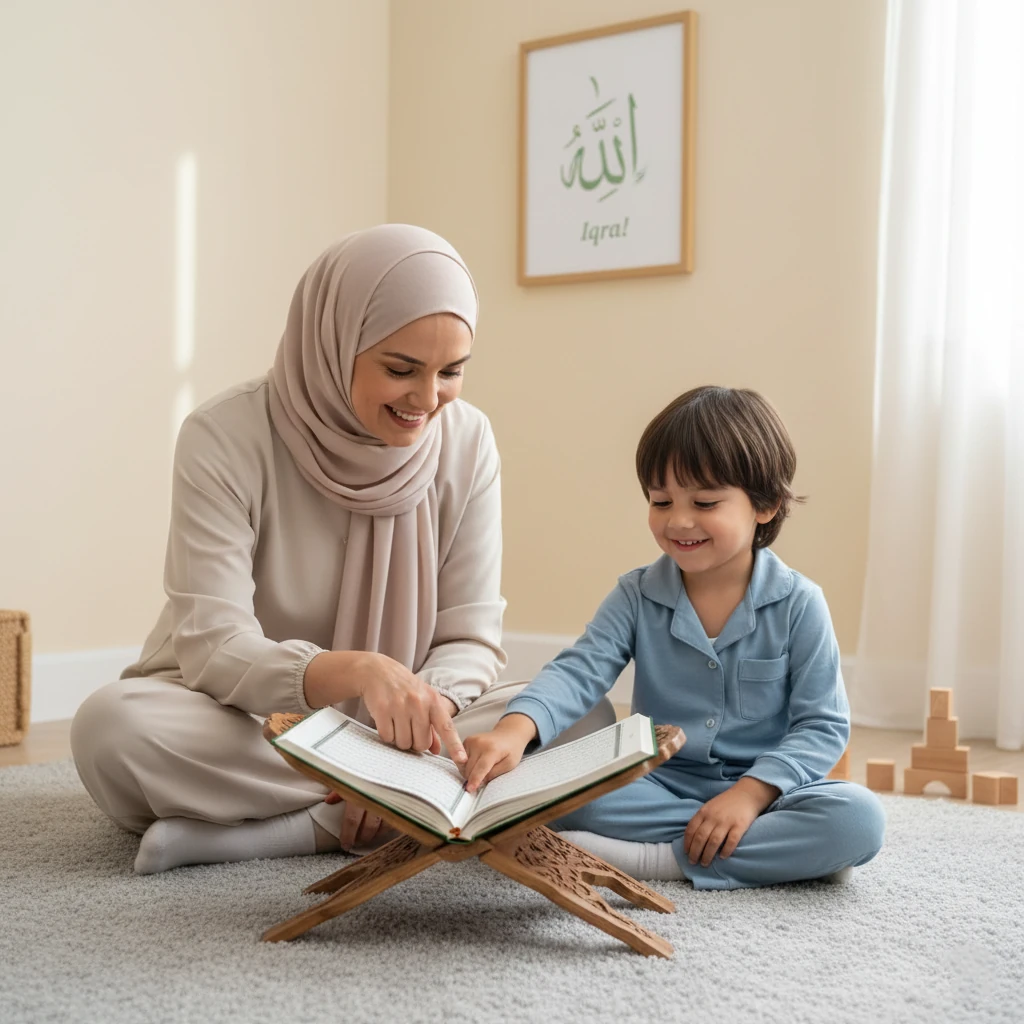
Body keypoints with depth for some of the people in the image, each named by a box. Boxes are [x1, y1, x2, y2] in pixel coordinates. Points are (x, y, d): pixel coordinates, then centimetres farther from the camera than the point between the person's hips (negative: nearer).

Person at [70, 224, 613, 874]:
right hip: (239, 724, -2)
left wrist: (422, 712, -30)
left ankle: (291, 830, -26)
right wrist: (355, 671, -43)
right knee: (112, 724, -34)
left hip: (392, 730, 3)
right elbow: (212, 647, -23)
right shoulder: (225, 438, -17)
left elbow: (471, 638, -7)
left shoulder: (467, 441, -7)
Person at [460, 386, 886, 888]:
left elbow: (822, 725, -7)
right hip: (657, 787, 2)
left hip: (764, 788, -1)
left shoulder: (798, 604, -5)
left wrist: (752, 792, -23)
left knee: (860, 818, -30)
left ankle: (657, 858, -25)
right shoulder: (637, 597, 1)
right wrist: (516, 727, -34)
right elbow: (579, 671, -12)